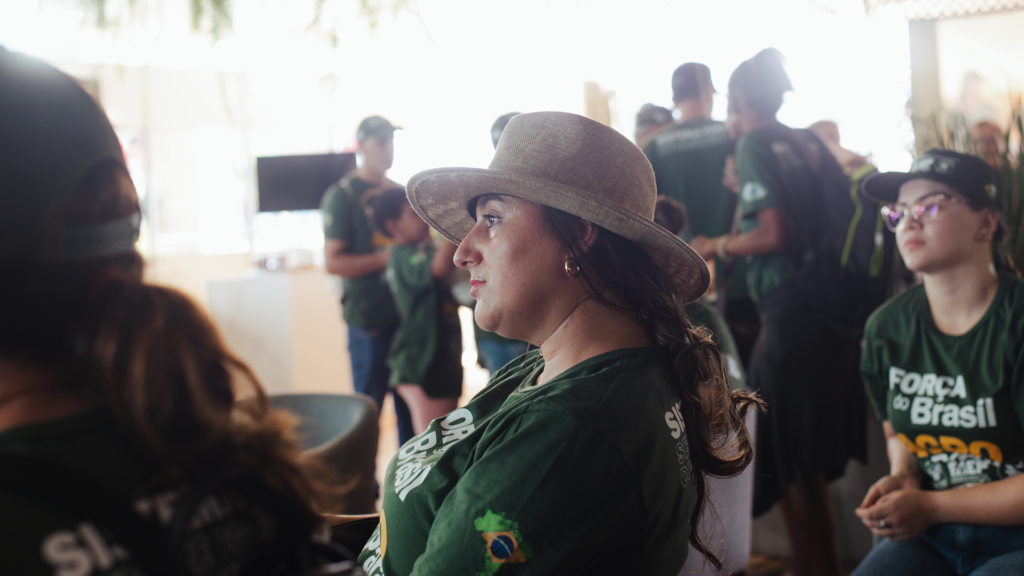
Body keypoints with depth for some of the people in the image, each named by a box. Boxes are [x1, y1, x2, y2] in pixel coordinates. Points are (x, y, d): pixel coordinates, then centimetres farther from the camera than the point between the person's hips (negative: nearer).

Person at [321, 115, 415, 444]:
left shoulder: (401, 192, 15)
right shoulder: (342, 195, -3)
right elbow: (333, 262, -10)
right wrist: (383, 257, -18)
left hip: (407, 314, 6)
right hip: (369, 320, -6)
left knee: (411, 407, 10)